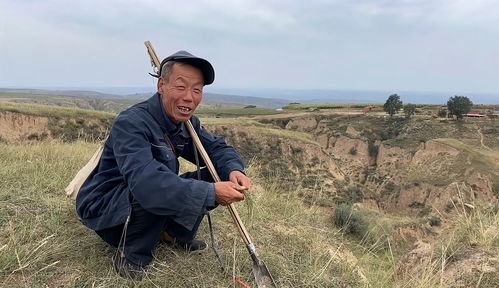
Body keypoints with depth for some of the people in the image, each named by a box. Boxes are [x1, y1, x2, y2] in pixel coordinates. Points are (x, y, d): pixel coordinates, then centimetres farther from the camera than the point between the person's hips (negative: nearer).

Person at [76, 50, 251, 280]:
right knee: (156, 191, -38)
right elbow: (146, 182, -42)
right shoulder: (131, 123, -29)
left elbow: (217, 147, 0)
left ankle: (174, 234, 8)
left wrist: (234, 170, -24)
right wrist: (211, 192, -43)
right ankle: (131, 255, -12)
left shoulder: (186, 122, -4)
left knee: (214, 176, -5)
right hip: (103, 208, -7)